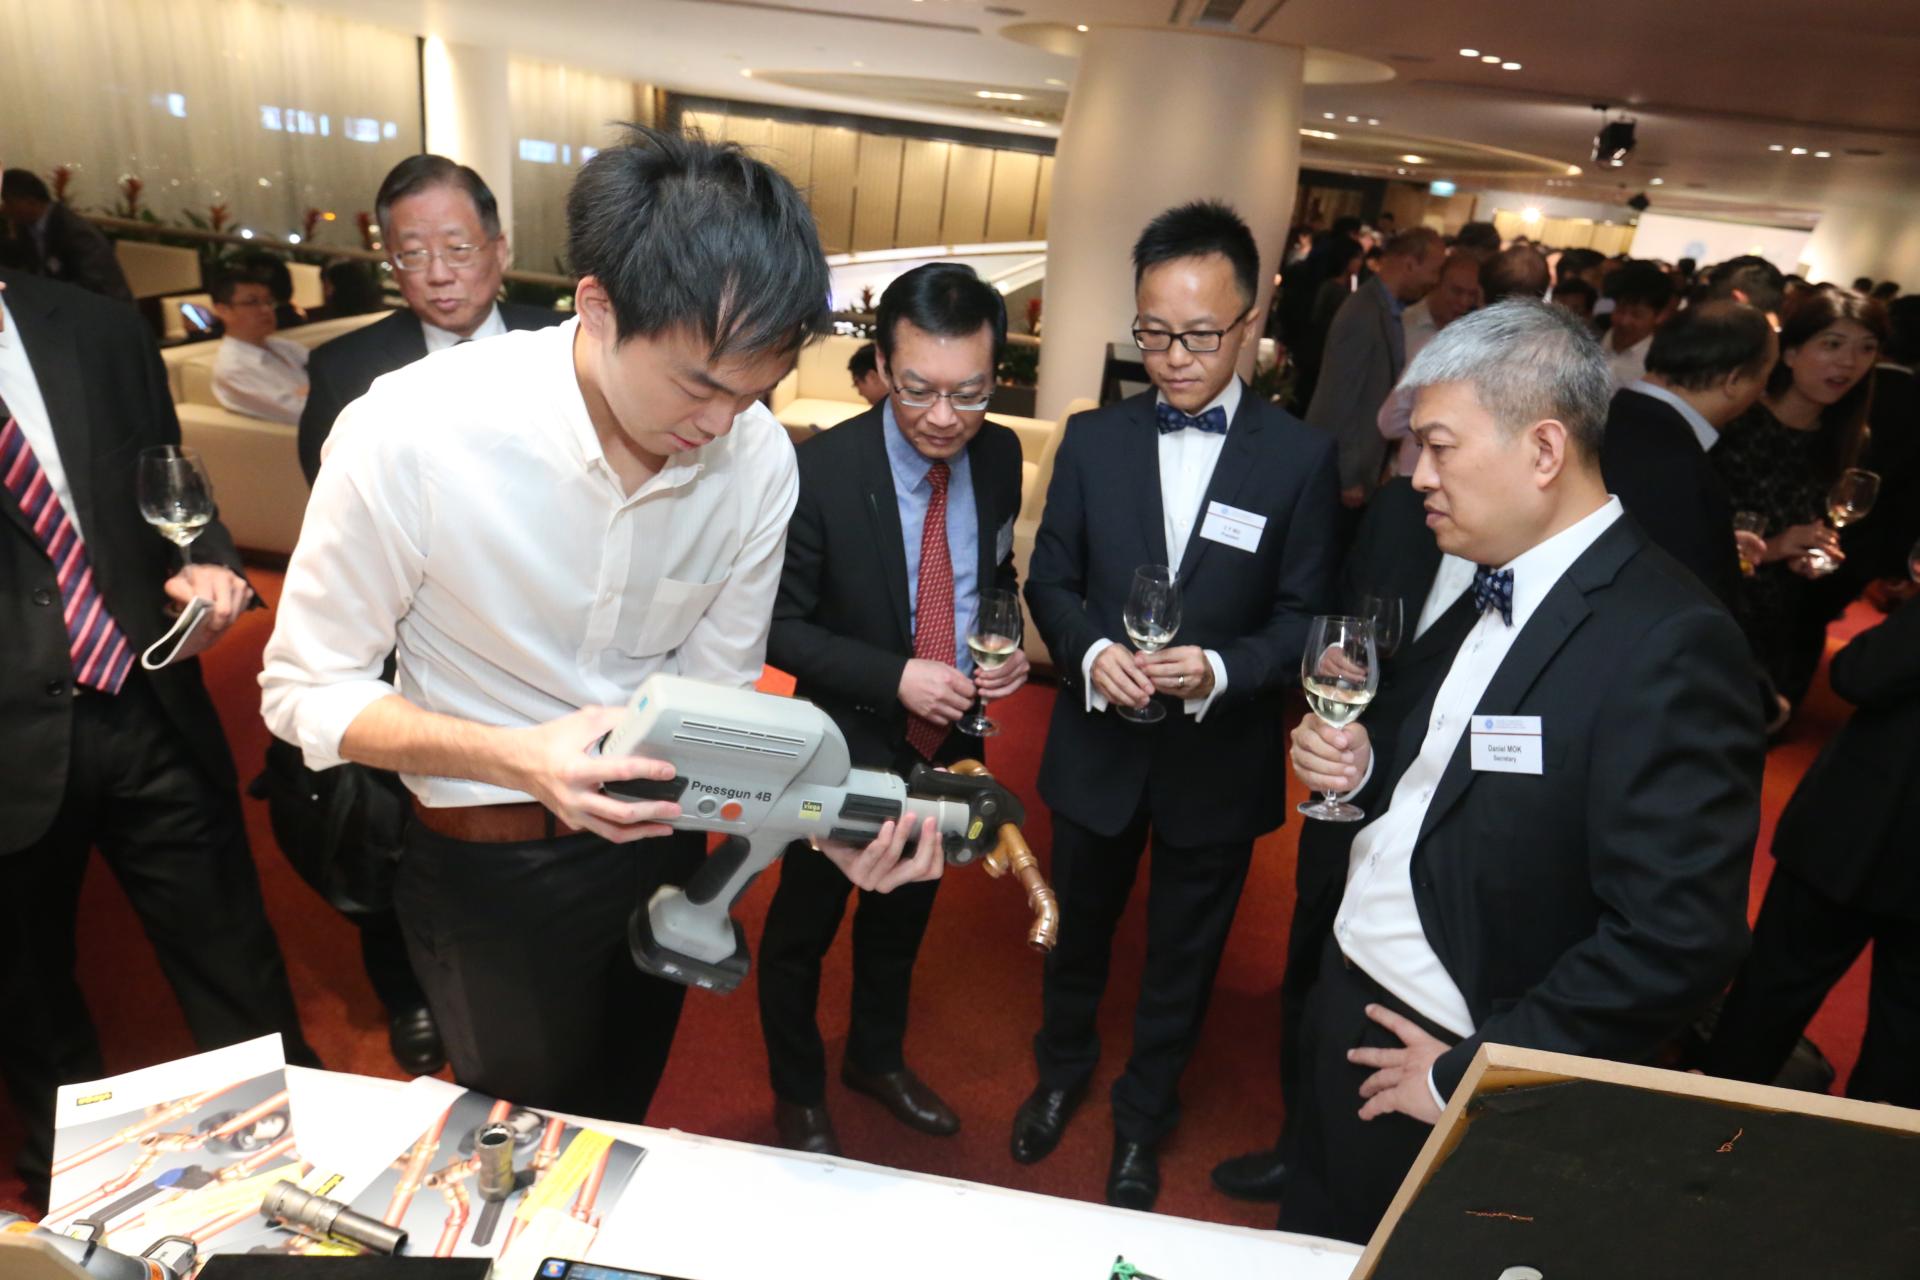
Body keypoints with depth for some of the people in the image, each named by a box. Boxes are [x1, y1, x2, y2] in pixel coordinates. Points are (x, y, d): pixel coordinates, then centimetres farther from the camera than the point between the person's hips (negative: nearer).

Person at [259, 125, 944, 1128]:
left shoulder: (757, 457, -17)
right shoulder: (408, 434, -28)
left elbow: (714, 693, -7)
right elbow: (305, 689, -17)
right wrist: (520, 760, -34)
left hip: (656, 838, 4)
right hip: (486, 867, -3)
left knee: (623, 1115, 31)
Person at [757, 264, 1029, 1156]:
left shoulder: (1001, 457, -9)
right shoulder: (821, 472, -24)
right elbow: (780, 628, -18)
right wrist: (896, 677, -28)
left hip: (949, 743, 5)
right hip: (847, 746, -4)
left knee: (902, 921, 26)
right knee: (802, 930, 17)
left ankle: (878, 1060, 54)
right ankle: (797, 1094, 45)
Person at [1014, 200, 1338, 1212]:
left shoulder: (1300, 458, -10)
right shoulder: (1092, 439, -5)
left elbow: (1304, 617, -8)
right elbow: (1049, 579, -1)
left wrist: (1223, 669, -26)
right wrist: (1091, 651, -20)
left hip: (1221, 757, -1)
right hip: (1099, 742, 2)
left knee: (1182, 958, 19)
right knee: (1078, 929, 24)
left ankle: (1142, 1118, 46)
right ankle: (1063, 1067, 54)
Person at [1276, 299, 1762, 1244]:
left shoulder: (1666, 643, -24)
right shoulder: (1483, 588, 2)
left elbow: (1680, 936, -27)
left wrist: (1472, 1073, -20)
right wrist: (1361, 764, -7)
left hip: (1446, 1072, -7)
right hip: (1344, 1020, 7)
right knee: (1311, 1245, 25)